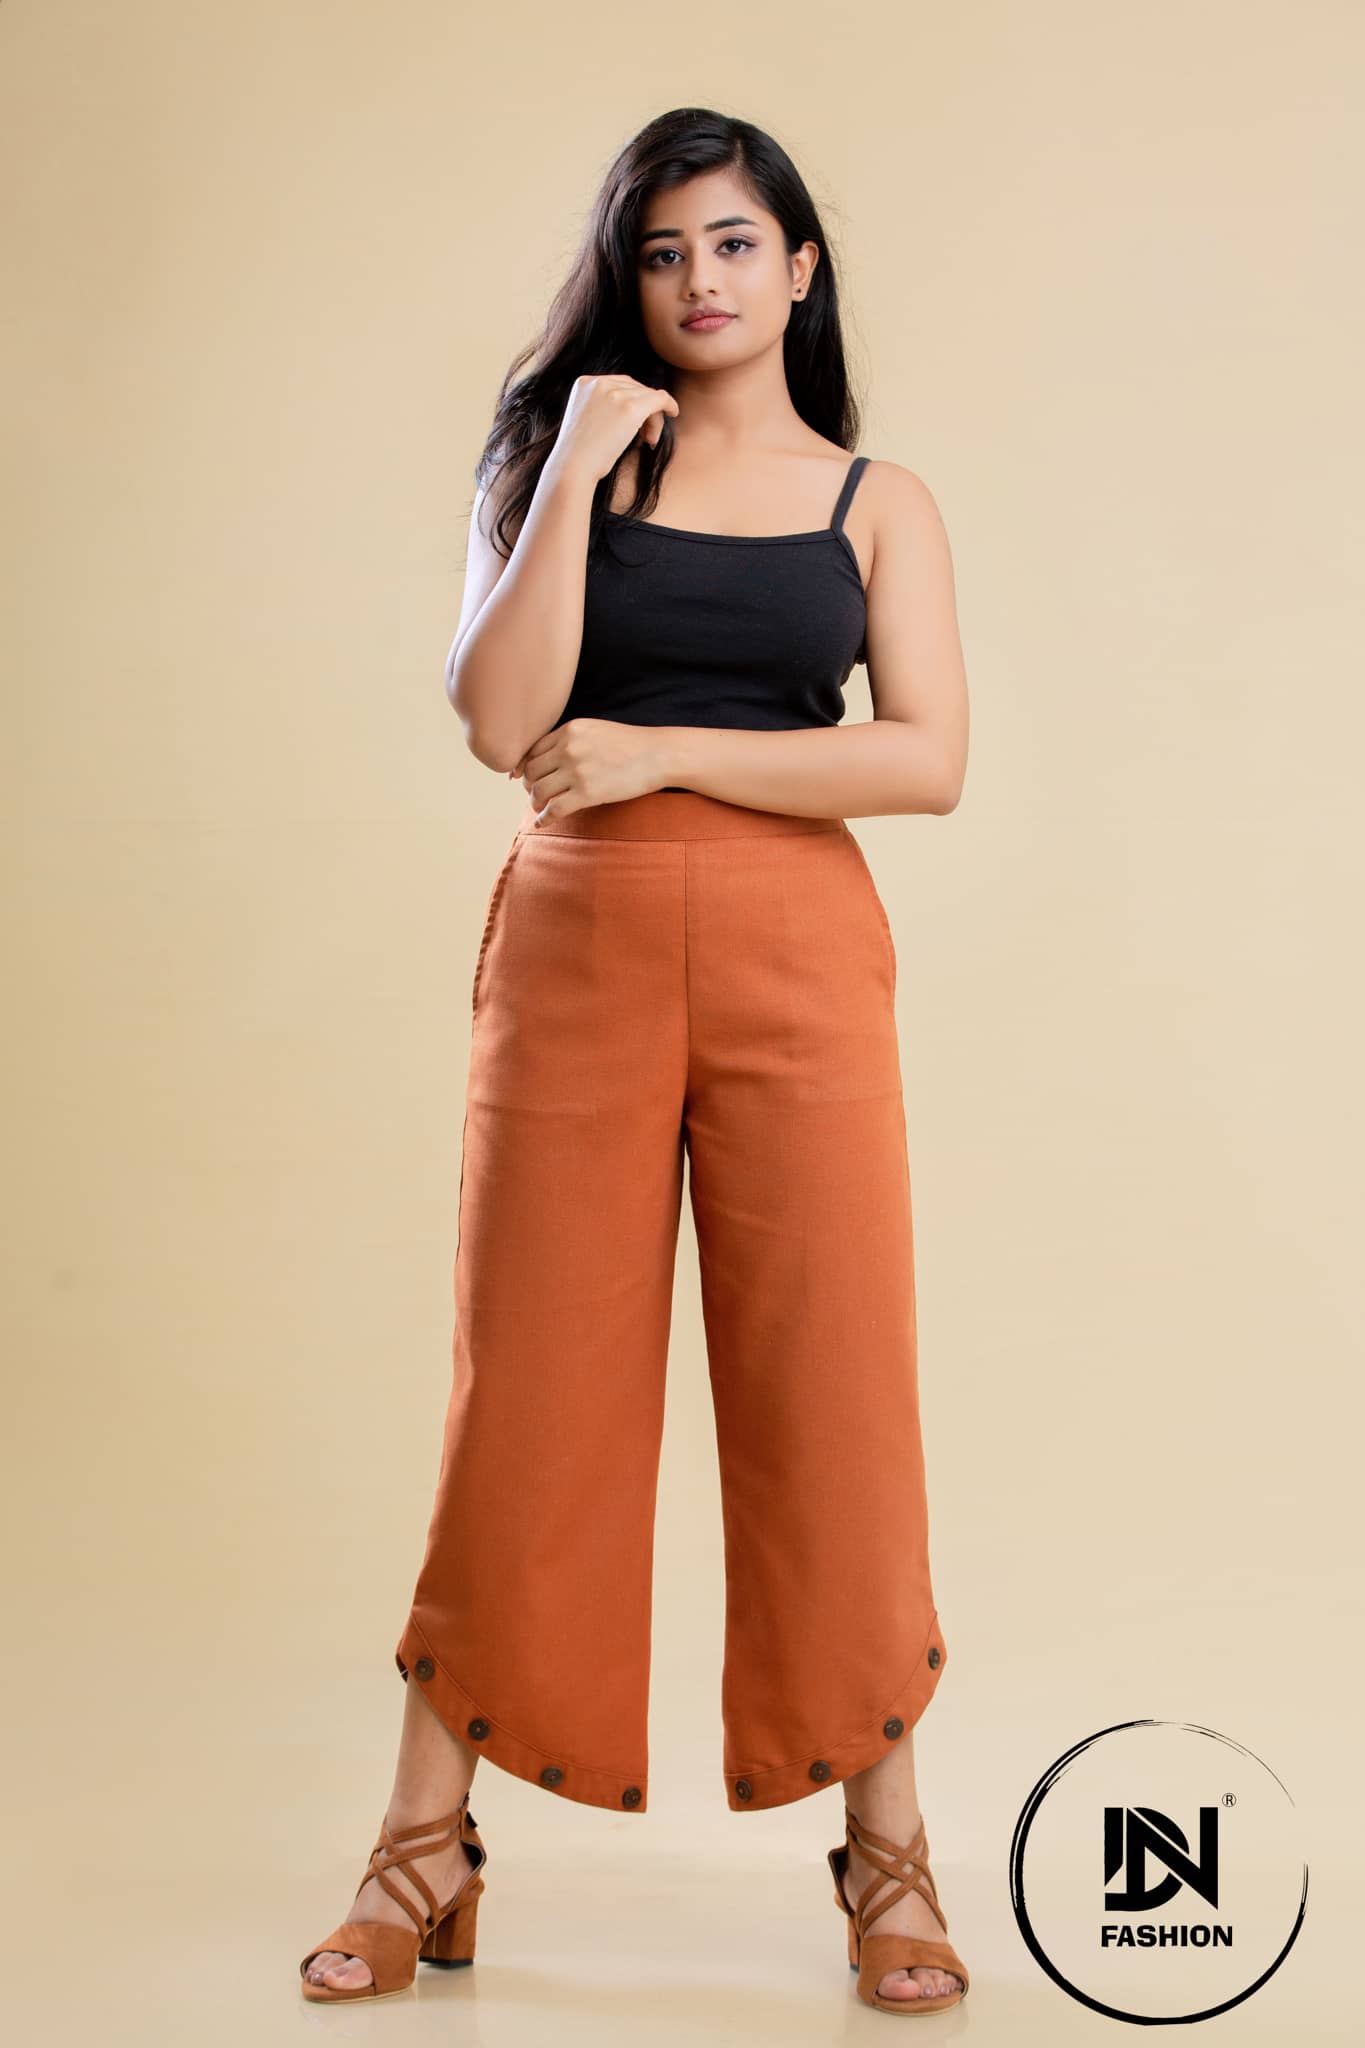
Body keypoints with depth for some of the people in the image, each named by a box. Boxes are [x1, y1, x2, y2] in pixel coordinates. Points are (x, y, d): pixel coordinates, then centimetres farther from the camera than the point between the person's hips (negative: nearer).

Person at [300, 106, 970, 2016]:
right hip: (576, 948, 0)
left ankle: (889, 1845, 16)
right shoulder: (557, 465, 10)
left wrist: (665, 751, -10)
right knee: (532, 1392, 3)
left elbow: (929, 760, -4)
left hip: (797, 953, 0)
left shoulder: (879, 501, 9)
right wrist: (578, 472, -7)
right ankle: (428, 1845, 15)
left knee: (833, 1391, 2)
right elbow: (502, 721, -6)